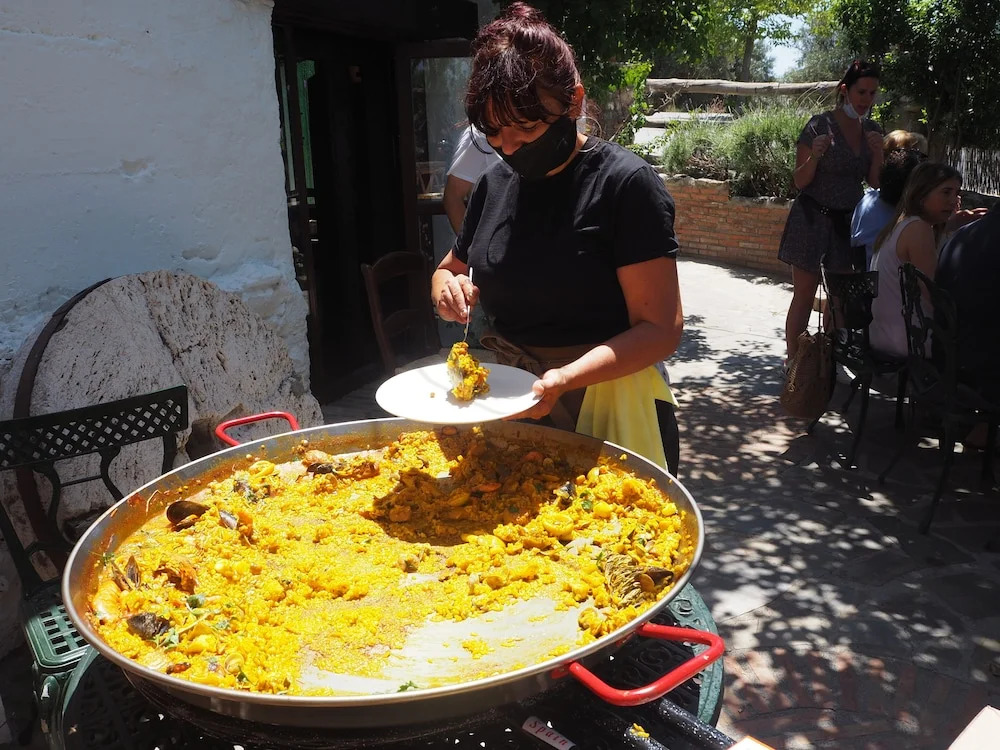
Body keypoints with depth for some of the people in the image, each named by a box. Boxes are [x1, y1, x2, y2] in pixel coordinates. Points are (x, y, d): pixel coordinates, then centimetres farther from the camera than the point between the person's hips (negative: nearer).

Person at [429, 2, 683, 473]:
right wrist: (450, 288, -6)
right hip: (502, 393, 6)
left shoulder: (625, 182, -15)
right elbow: (449, 270, 17)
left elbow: (660, 328, -18)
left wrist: (563, 379, -31)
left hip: (601, 395, -5)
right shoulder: (495, 182, 3)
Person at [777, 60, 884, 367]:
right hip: (813, 217, -6)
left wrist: (878, 153, -7)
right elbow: (800, 181, -7)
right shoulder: (819, 125, -9)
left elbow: (875, 183, 10)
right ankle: (792, 361, 0)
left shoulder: (871, 131, 8)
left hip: (849, 221, 6)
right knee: (805, 293, -5)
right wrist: (815, 156, -25)